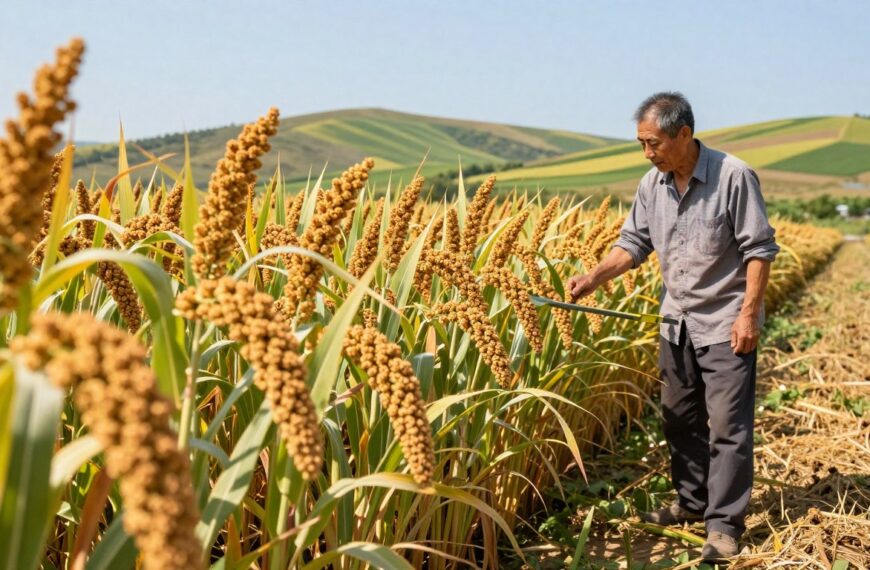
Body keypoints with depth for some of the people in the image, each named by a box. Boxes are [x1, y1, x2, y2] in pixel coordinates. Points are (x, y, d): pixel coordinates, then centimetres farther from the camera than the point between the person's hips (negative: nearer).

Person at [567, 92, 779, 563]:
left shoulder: (734, 177, -17)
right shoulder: (652, 184, 0)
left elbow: (759, 249, -14)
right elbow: (633, 242, 5)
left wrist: (749, 313, -18)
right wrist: (594, 278, -11)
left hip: (725, 323, -6)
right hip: (677, 321, 6)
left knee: (728, 425, -2)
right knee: (680, 418, 14)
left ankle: (724, 524, 7)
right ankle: (693, 501, 30)